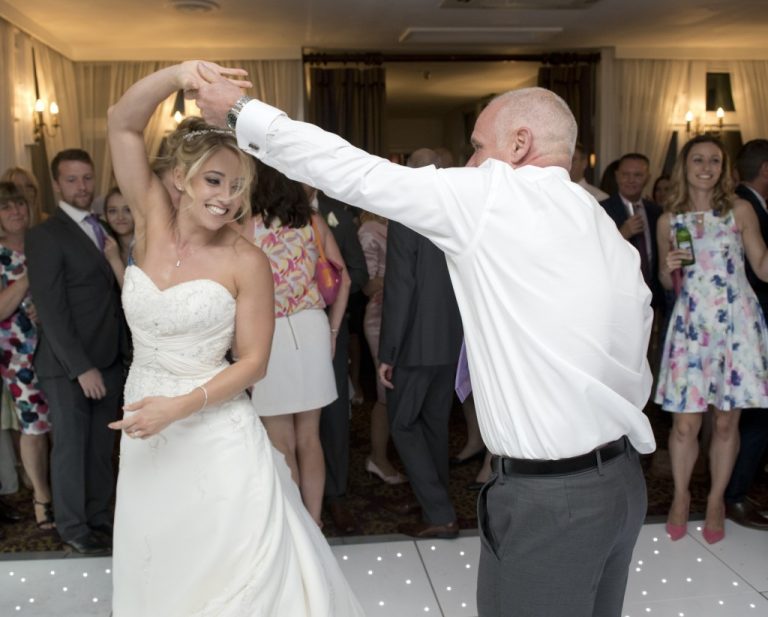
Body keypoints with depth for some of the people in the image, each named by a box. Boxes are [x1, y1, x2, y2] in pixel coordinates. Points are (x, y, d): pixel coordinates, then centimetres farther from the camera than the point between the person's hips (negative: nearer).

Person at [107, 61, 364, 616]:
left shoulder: (246, 261, -12)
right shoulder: (153, 222, -2)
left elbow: (253, 362, -9)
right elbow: (123, 123, -11)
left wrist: (180, 406, -20)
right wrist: (179, 75, -28)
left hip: (214, 436, -4)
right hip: (146, 434, 4)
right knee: (158, 569, 19)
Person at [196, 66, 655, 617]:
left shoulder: (494, 195, -11)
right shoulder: (616, 240, 10)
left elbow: (356, 173, -8)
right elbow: (636, 375, 8)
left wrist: (241, 111, 3)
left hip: (547, 495, -8)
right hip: (622, 482, 8)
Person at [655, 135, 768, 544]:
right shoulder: (669, 221, 6)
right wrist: (668, 268, -9)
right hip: (691, 325, 0)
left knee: (726, 420, 6)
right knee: (685, 422, 1)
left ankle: (716, 500, 26)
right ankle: (680, 497, 23)